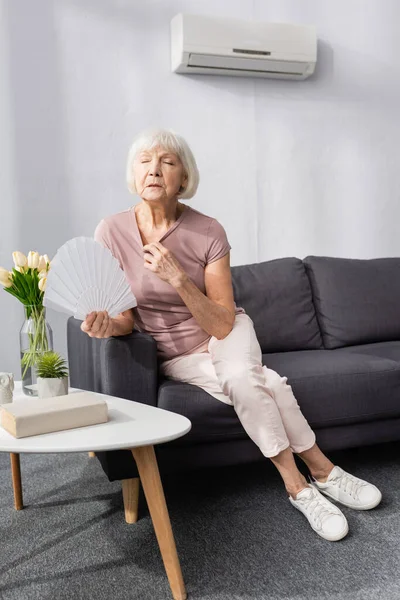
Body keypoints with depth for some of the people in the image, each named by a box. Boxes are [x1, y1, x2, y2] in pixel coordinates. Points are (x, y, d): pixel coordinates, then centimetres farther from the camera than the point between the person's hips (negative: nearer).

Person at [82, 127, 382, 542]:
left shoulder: (208, 232, -17)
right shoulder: (111, 232, -14)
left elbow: (223, 325, -19)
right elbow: (125, 320, -9)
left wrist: (178, 279, -33)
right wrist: (105, 324, -33)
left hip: (225, 336, 0)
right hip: (174, 356, 0)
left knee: (239, 372, -33)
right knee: (253, 383, -28)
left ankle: (298, 486, -15)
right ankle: (319, 469, -9)